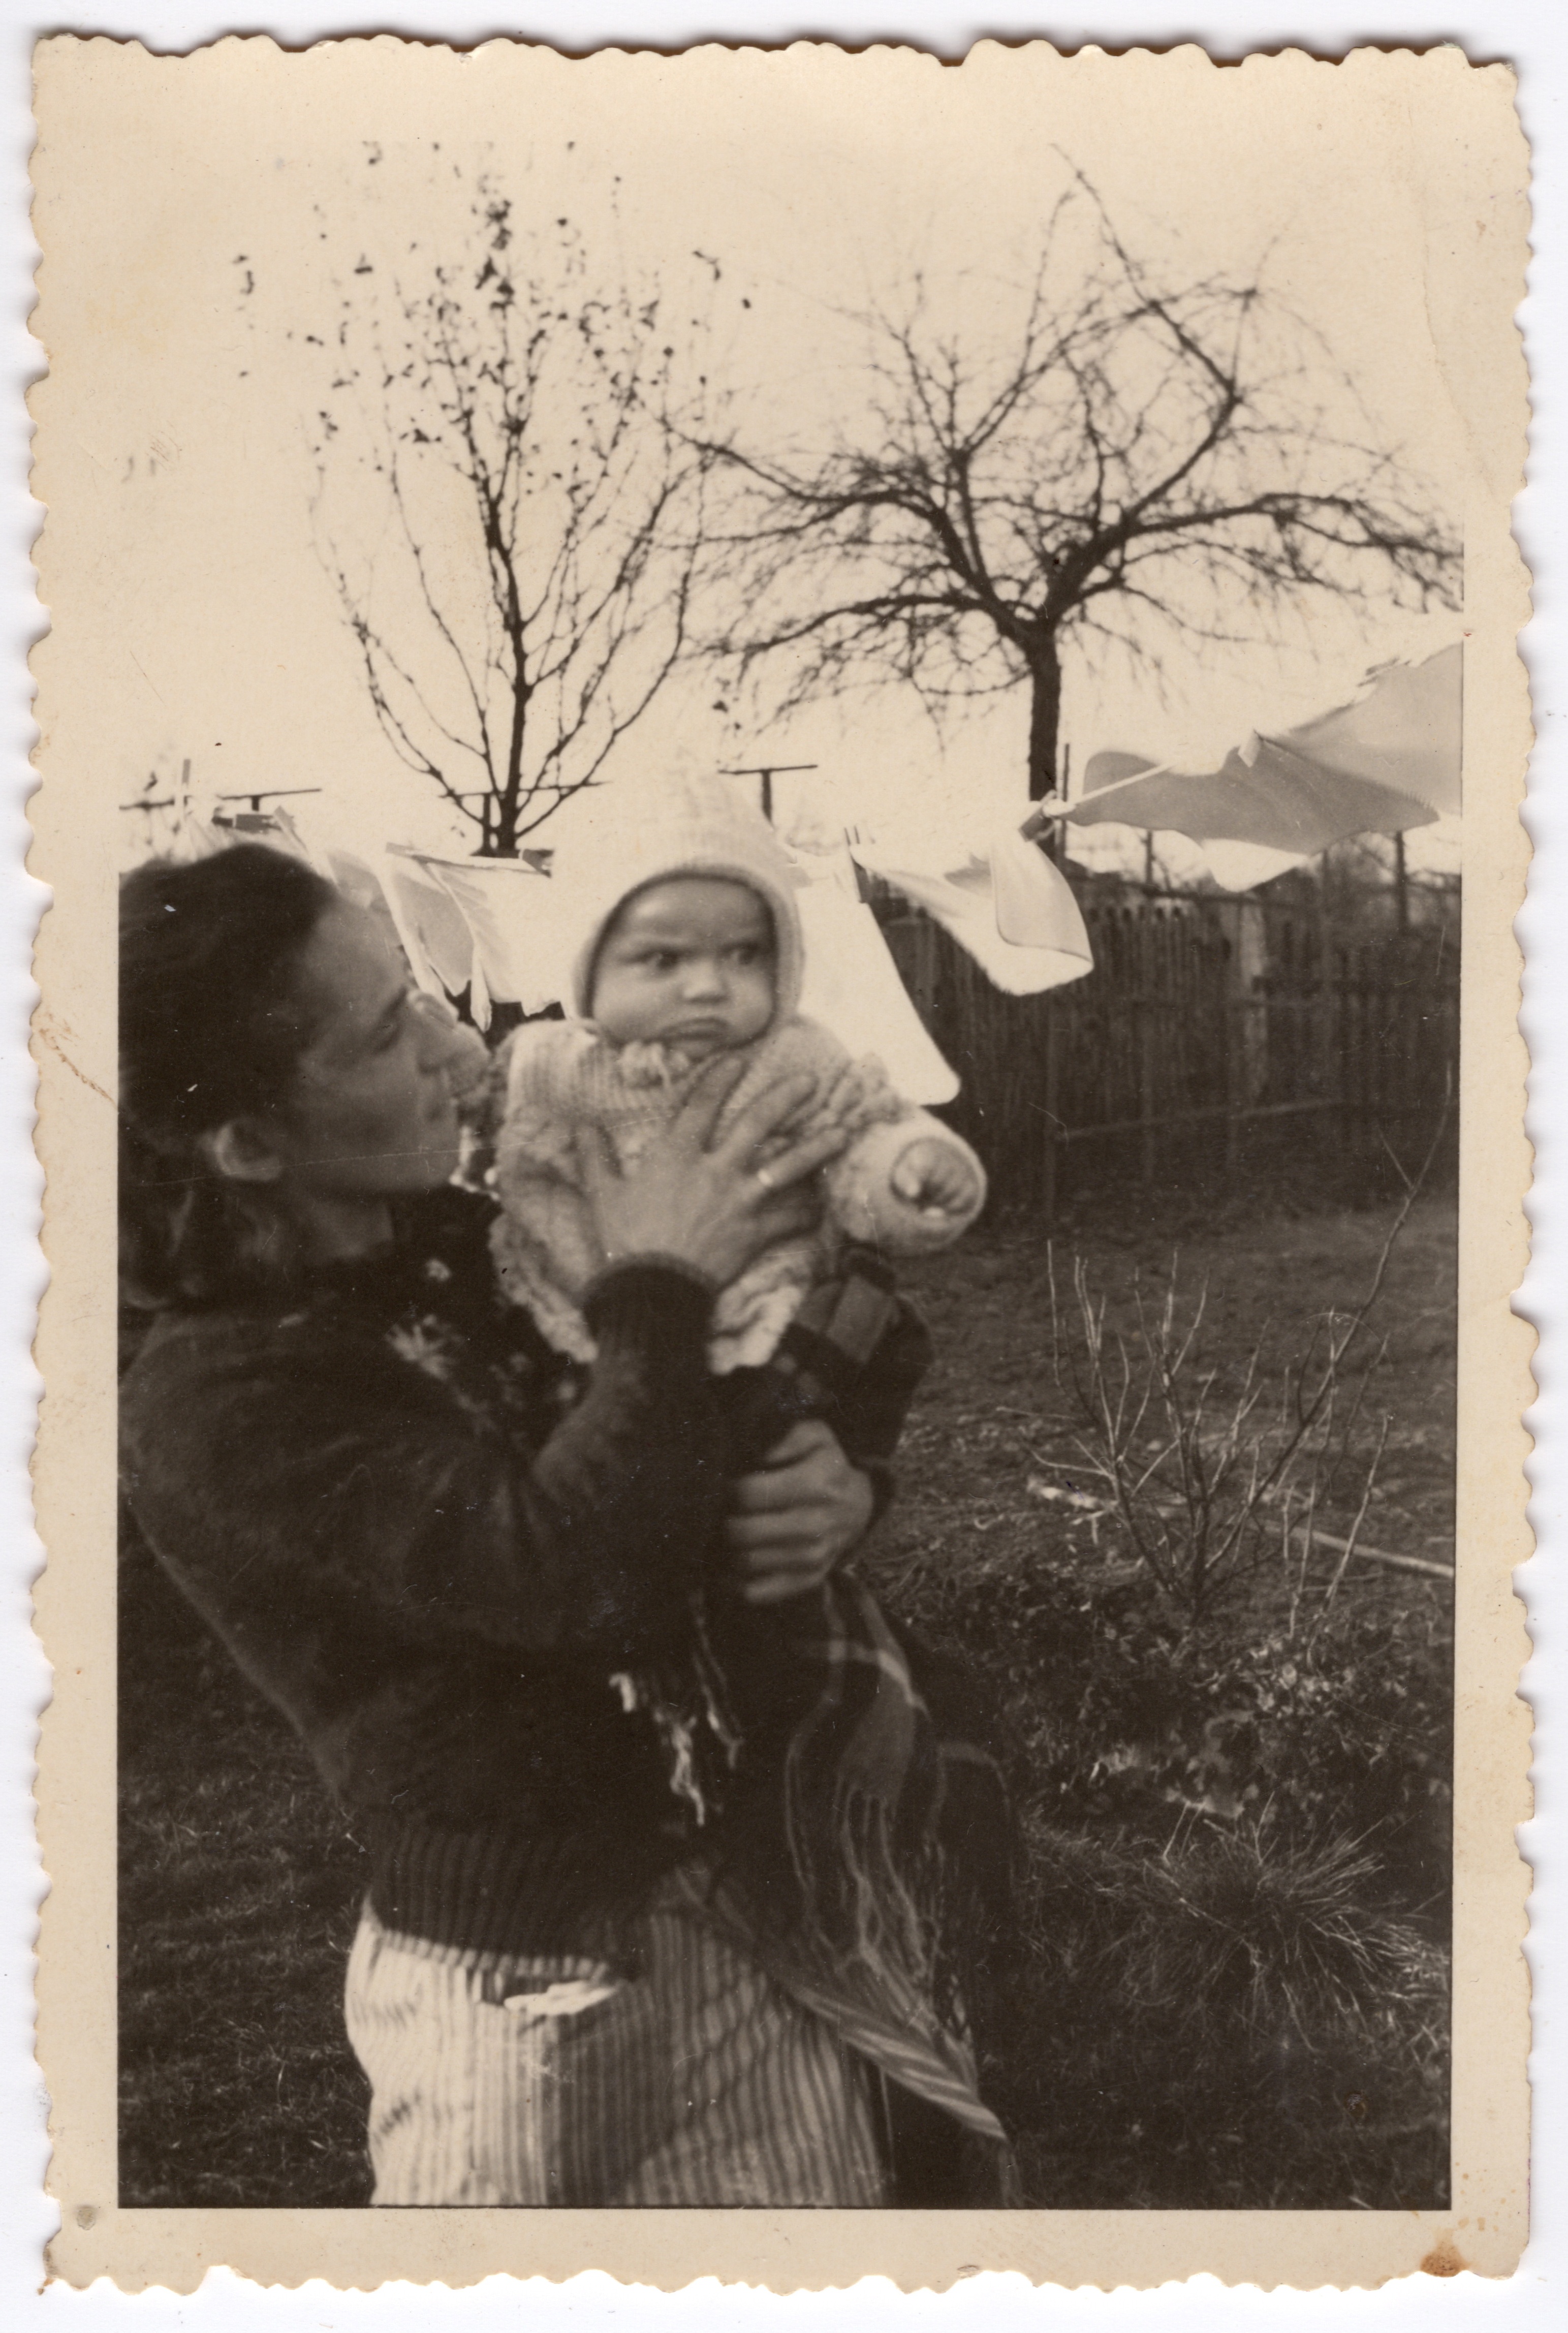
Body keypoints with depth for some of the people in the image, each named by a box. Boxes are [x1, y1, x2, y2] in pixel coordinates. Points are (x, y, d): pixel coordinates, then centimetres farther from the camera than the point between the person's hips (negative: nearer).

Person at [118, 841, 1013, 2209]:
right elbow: (564, 1572, -31)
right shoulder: (220, 1411, -19)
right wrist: (661, 1289, -20)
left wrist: (840, 1480, -11)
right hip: (549, 1989, -6)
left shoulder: (465, 1247, 2)